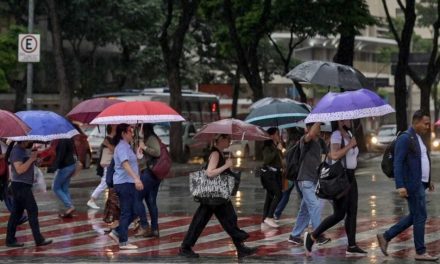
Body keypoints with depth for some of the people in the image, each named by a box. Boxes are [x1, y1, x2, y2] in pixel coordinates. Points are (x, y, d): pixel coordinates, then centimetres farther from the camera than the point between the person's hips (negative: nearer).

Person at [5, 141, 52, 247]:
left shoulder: (25, 150, 14)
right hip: (21, 185, -10)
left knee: (16, 212, 10)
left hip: (23, 185, 10)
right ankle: (39, 239, -6)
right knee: (33, 210, -8)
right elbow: (19, 169, -24)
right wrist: (31, 159, -21)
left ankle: (10, 240, 13)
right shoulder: (17, 151, -16)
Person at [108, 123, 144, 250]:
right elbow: (125, 164, -28)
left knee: (131, 212, 12)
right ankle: (123, 242, -2)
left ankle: (116, 232, 15)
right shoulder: (122, 147, -14)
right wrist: (136, 178, -38)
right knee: (126, 212, -6)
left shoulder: (125, 146, 18)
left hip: (126, 183, 10)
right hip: (125, 183, -10)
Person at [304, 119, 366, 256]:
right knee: (339, 214, -8)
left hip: (350, 177, 9)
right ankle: (312, 237, 3)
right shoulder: (336, 135, -14)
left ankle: (351, 246, 9)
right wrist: (350, 145, -21)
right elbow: (334, 155, -29)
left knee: (352, 212, 6)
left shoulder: (349, 134, 13)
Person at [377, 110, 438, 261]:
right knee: (420, 217, -3)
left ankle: (386, 237, 20)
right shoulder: (405, 138, -15)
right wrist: (400, 186, -25)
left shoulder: (418, 138, 15)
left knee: (414, 216, 13)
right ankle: (420, 252, 6)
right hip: (412, 185, -10)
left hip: (420, 183, 10)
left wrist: (428, 180, 19)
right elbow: (398, 164, -19)